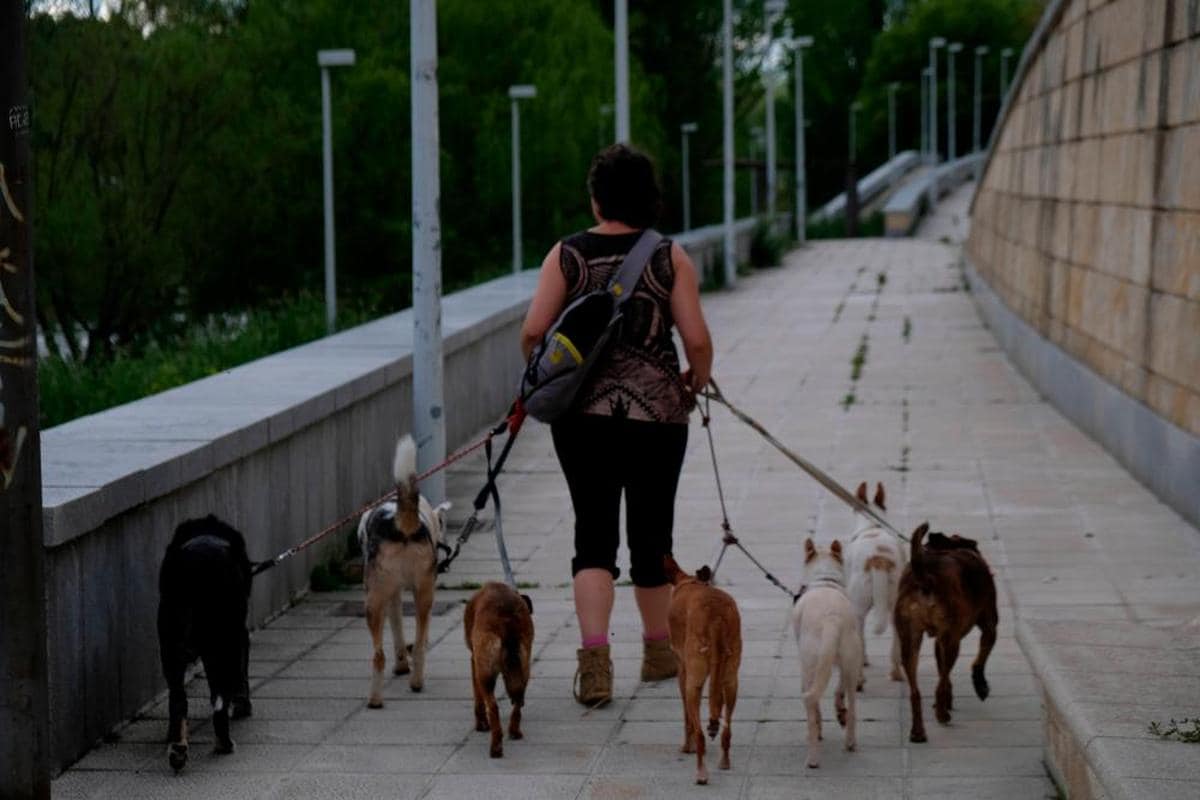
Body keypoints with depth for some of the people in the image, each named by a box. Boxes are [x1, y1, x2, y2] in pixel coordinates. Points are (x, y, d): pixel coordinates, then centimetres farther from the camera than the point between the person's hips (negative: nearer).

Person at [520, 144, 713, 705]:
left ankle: (594, 659, -14)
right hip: (657, 412, 0)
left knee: (594, 532, 2)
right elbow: (697, 340, -6)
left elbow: (532, 332, -7)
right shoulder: (669, 258, -2)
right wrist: (696, 383, 13)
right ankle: (658, 651, 29)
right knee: (651, 530, 13)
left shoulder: (567, 255, -2)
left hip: (583, 412, 0)